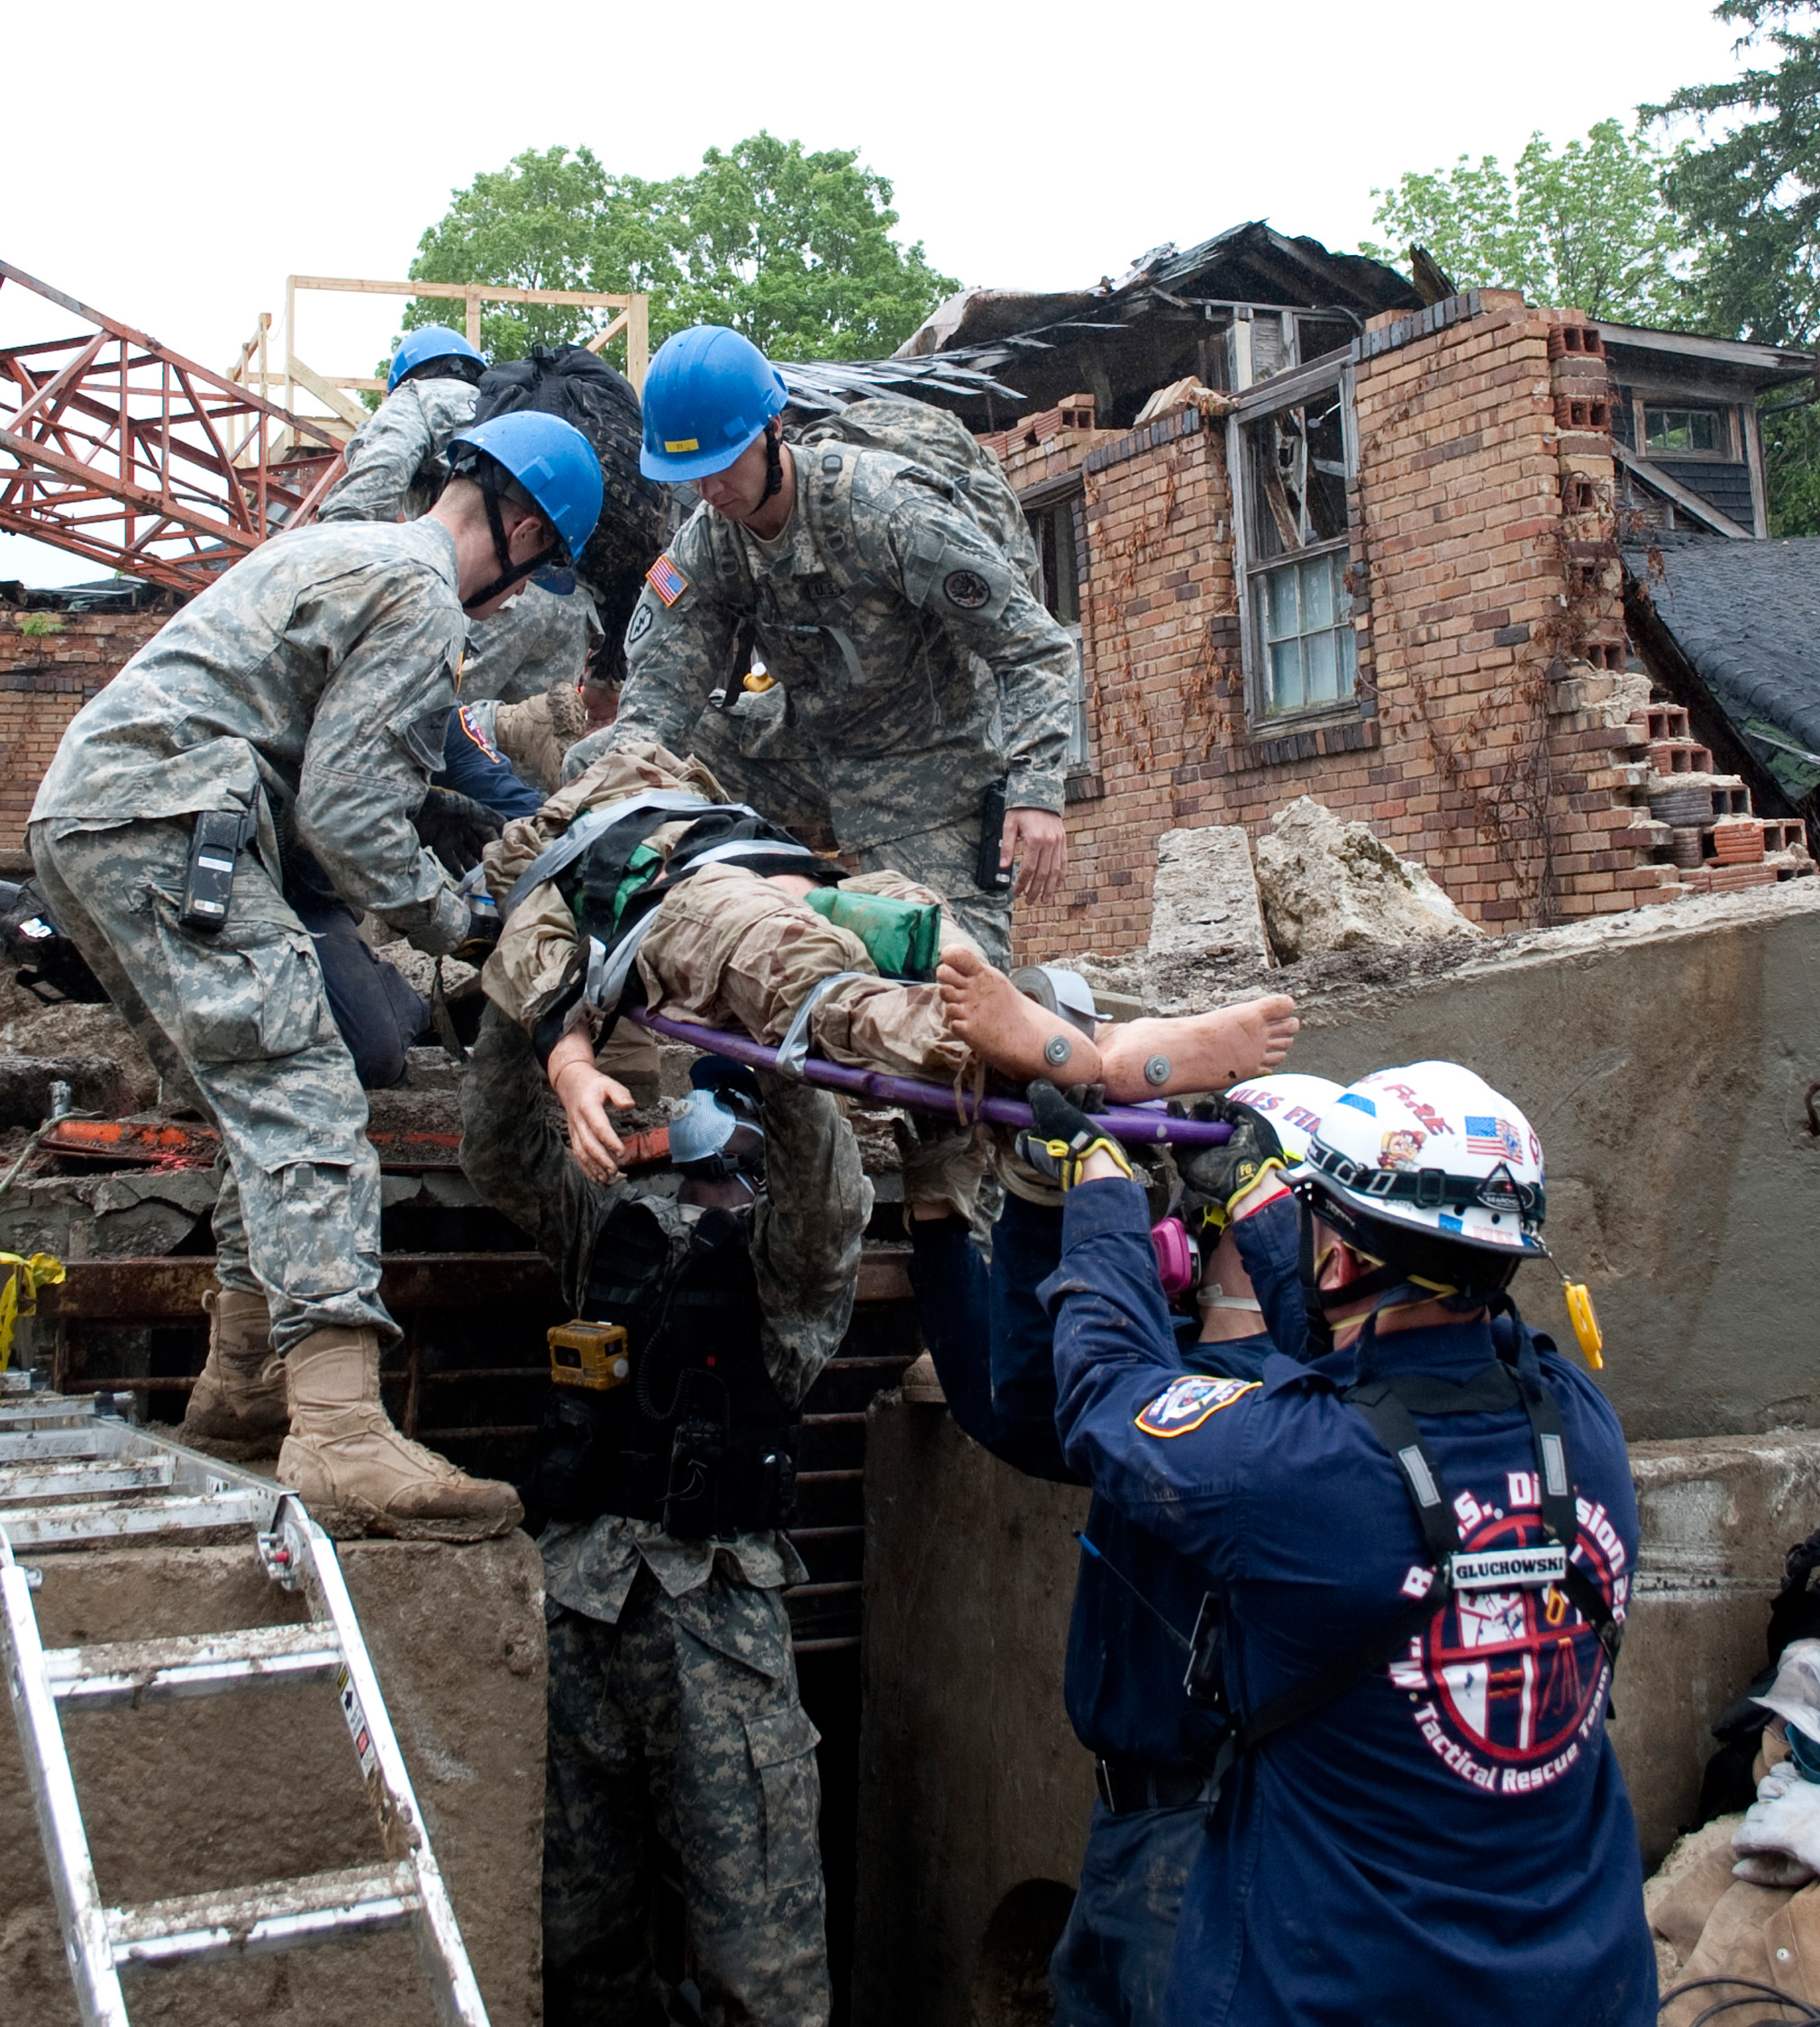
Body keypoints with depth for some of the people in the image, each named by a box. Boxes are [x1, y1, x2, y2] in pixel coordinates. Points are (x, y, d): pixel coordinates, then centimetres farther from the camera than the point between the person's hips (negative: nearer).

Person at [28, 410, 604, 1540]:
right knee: (306, 1105, -19)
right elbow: (349, 813, -11)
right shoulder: (422, 597, -5)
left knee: (267, 1105, 16)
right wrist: (454, 924, 3)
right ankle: (342, 1439, -29)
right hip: (167, 824, -10)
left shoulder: (341, 552, 28)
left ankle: (245, 1373, 23)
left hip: (82, 817, 11)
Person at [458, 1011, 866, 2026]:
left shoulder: (791, 1248, 2)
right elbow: (505, 1155, 12)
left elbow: (826, 1192, -19)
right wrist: (523, 1010, -1)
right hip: (579, 1596, 5)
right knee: (576, 1927, 14)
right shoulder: (614, 1226, 18)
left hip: (715, 1614, -5)